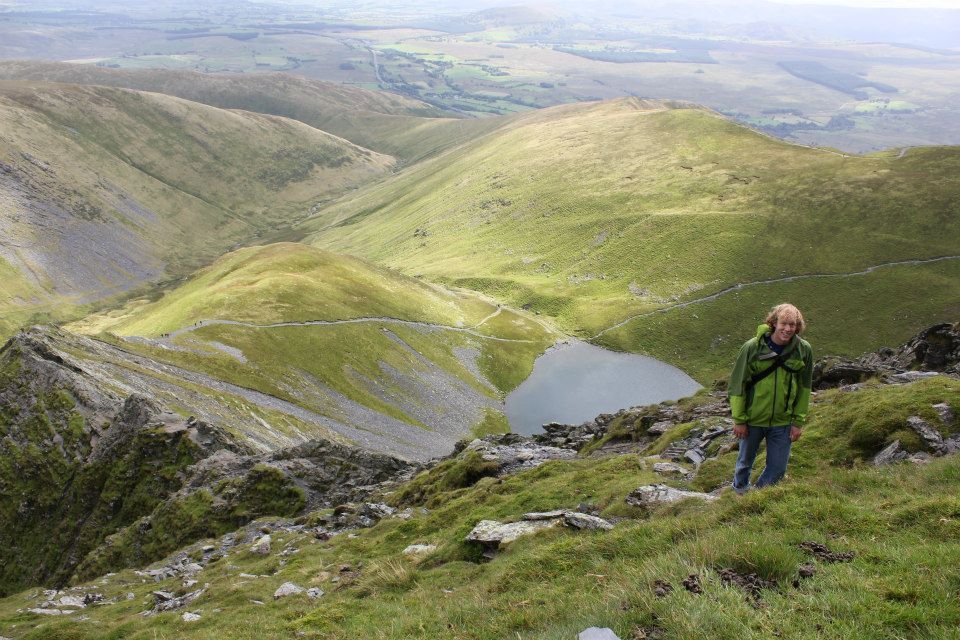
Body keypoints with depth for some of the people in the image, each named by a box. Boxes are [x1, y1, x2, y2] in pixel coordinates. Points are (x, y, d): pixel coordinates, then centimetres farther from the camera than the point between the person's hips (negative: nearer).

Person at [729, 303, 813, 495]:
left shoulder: (804, 350, -9)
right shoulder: (752, 347, -16)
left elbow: (804, 387, 2)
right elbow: (737, 383, -9)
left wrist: (798, 422, 1)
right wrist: (739, 420, -8)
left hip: (783, 422, 2)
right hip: (753, 420, -1)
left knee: (777, 469, 9)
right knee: (745, 462, 18)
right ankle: (739, 494, 45)